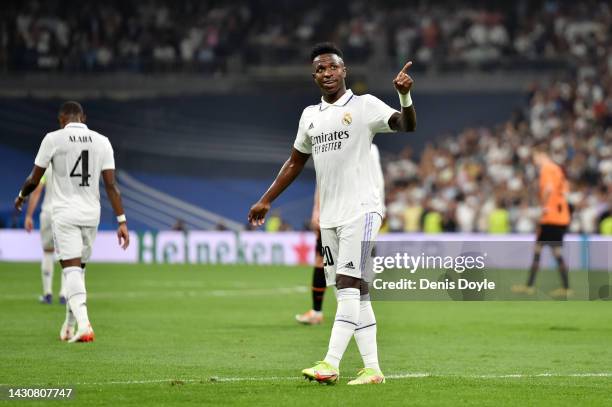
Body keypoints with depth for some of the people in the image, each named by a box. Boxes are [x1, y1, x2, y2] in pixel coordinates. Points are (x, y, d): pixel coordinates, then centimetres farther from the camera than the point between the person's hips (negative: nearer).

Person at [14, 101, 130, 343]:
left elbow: (34, 180, 3)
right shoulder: (102, 142, 4)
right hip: (91, 214, 4)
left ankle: (83, 325, -25)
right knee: (78, 270, 16)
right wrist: (122, 221, -1)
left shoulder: (53, 139, -5)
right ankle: (69, 327, 24)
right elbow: (111, 185, -1)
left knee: (72, 270, -8)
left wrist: (21, 196, 24)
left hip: (65, 214, -4)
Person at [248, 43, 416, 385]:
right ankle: (372, 369, 7)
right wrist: (266, 201, 25)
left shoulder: (365, 106, -3)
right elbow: (295, 163, 25)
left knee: (349, 287, -14)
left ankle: (331, 364, -20)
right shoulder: (310, 116, 15)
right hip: (329, 216, 6)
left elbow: (407, 126, -16)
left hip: (360, 210, -6)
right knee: (354, 293, 5)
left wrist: (405, 95, -34)